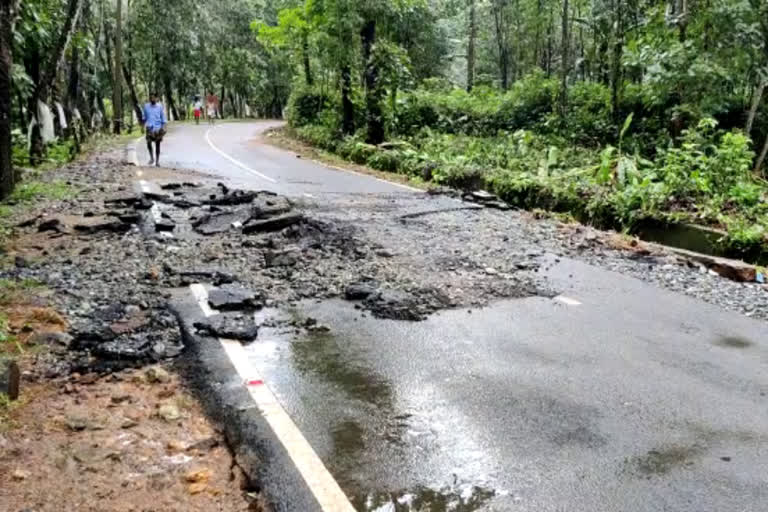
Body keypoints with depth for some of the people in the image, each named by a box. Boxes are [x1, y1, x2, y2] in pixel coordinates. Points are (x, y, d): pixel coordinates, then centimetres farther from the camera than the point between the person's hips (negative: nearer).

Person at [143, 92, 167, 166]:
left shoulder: (160, 107, -2)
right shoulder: (146, 106, 5)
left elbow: (164, 118, 1)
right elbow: (145, 117, 19)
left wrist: (163, 128, -6)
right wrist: (144, 125, 19)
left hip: (158, 128, -1)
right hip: (149, 127, 1)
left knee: (157, 145, 4)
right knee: (148, 142, -19)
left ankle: (157, 161, 15)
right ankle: (151, 158, -3)